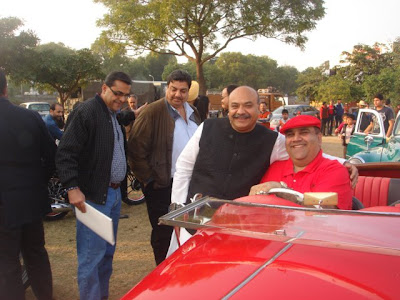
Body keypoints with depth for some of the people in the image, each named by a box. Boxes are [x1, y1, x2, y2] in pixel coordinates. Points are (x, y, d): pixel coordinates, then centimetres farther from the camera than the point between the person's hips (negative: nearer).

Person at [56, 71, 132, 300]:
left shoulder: (117, 116, 16)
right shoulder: (86, 112, -13)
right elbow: (65, 153, -19)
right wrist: (72, 187, -25)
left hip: (114, 193, 9)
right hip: (93, 197, -9)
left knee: (107, 252, 17)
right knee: (92, 255, -4)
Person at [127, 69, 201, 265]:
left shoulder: (193, 113, 11)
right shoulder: (152, 112, -11)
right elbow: (135, 149, -14)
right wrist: (148, 179, -15)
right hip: (162, 186, -6)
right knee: (163, 234, 6)